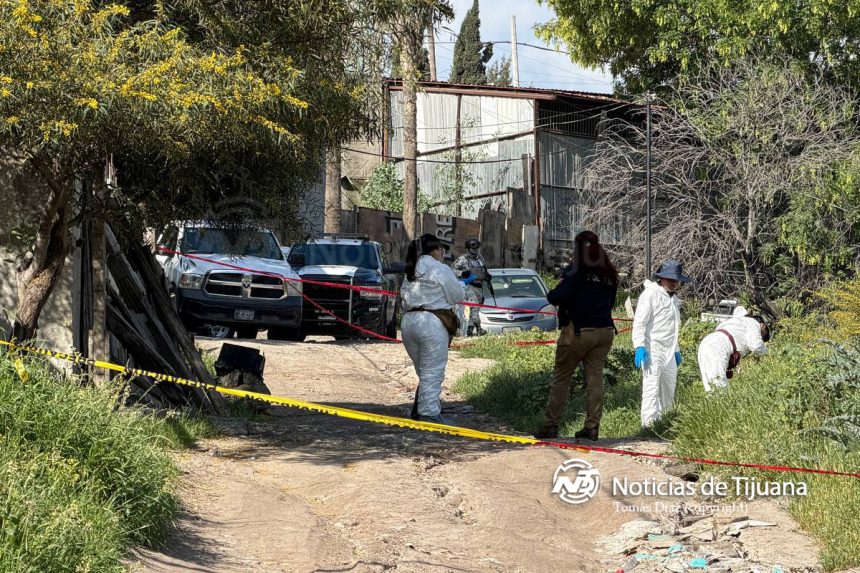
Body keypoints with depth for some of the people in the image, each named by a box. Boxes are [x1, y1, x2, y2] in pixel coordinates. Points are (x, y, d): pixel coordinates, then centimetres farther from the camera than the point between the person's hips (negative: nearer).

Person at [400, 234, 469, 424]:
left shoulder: (411, 271, 15)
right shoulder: (441, 269, -7)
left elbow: (404, 297, 14)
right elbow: (457, 296, -1)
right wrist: (462, 284, 18)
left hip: (408, 322, 8)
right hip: (432, 323, -7)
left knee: (424, 372, 17)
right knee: (432, 373, -2)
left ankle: (420, 409, 20)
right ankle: (429, 413, -4)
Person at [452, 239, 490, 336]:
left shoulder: (481, 259, 18)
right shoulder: (463, 259, -2)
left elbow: (484, 272, 29)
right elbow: (454, 270, -5)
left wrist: (487, 276, 8)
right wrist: (462, 273, -22)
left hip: (479, 287, 7)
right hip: (469, 285, -7)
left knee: (476, 308, 7)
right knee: (474, 306, -20)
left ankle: (470, 330, 13)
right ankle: (478, 328, -27)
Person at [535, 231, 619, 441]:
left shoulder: (578, 269, -8)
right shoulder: (609, 273, 12)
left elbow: (559, 295, -17)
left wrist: (550, 295, 3)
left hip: (579, 329, -6)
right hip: (605, 331, 6)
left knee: (561, 378, 2)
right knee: (595, 378, 6)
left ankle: (551, 425, 1)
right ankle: (592, 426, 3)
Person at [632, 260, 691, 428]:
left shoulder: (673, 298, 20)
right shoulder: (651, 294, -7)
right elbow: (639, 322, -14)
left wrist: (676, 350, 26)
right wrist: (639, 346, -23)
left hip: (668, 351, 9)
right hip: (652, 349, -9)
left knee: (669, 389, 12)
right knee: (652, 387, -13)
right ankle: (648, 424, -14)